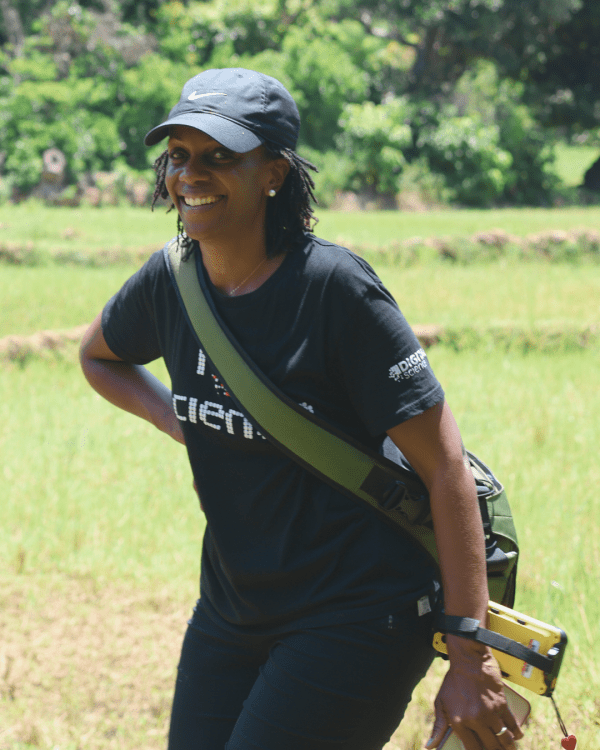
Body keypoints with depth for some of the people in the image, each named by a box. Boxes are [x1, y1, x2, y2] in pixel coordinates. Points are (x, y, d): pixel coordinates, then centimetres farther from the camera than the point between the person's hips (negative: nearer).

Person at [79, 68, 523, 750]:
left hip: (357, 615, -7)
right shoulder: (170, 282, 1)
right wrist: (178, 422, 4)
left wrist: (470, 659, -20)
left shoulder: (335, 287, -17)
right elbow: (97, 355, 25)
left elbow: (444, 463, -17)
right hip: (231, 610, 7)